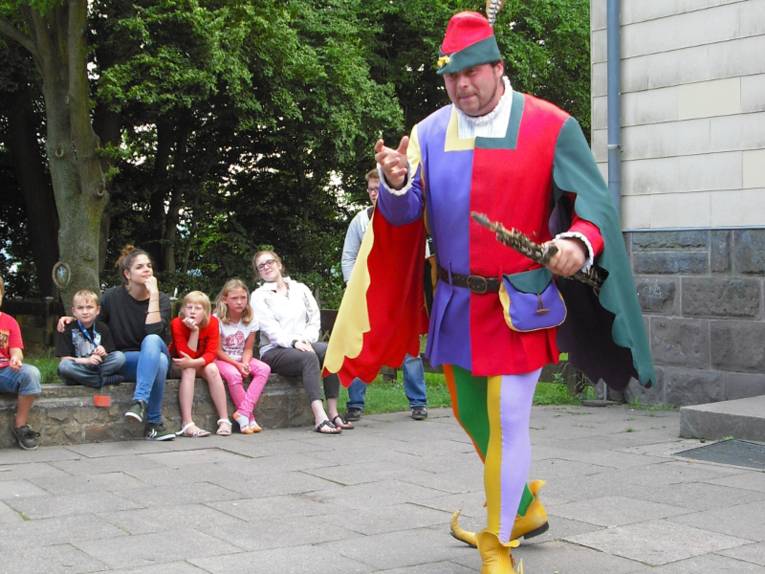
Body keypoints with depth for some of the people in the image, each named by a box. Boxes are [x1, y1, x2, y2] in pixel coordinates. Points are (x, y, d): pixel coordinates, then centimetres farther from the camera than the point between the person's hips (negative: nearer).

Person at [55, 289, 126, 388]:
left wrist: (103, 355, -18)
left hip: (98, 367, 2)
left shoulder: (103, 328, 6)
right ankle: (106, 379, -29)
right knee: (64, 366, -35)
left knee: (120, 356, -20)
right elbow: (65, 359, -9)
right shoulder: (67, 329, -2)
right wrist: (87, 360, -22)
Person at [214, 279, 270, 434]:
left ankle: (243, 413, -31)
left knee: (264, 369, -23)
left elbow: (248, 349, 1)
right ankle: (250, 418, -23)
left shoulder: (250, 320, -1)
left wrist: (245, 364, -20)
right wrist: (237, 365, -21)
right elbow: (217, 351, -12)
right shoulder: (217, 320, -13)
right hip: (221, 359, -5)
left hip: (241, 359, 5)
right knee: (233, 374, -36)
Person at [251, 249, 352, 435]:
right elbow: (271, 330, -6)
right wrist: (294, 342, -22)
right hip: (274, 351, -4)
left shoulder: (300, 289, 20)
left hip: (303, 345, 4)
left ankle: (333, 413, -32)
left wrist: (306, 340, -9)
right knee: (309, 357, -35)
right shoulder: (259, 296, 7)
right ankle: (320, 418, -48)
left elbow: (315, 319, 11)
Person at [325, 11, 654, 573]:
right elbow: (406, 215, -1)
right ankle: (525, 506, 42)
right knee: (473, 418, 17)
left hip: (520, 305, -5)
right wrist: (397, 184, -24)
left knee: (508, 423, -4)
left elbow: (595, 203, -4)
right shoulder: (429, 133, 3)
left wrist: (581, 242, -26)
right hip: (456, 305, 5)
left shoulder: (551, 127, -8)